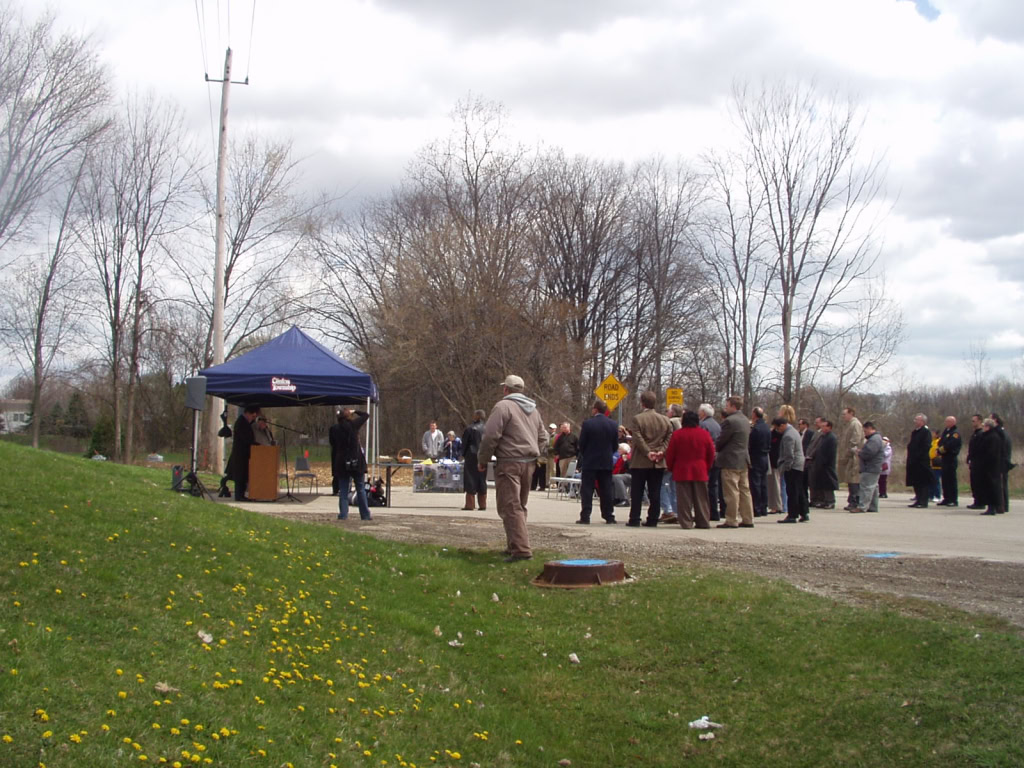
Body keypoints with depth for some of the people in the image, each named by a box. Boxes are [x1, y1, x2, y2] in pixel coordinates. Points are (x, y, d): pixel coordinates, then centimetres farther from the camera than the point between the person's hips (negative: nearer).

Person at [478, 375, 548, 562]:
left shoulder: (503, 406, -8)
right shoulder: (533, 409, 17)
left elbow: (491, 436, -13)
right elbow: (543, 437, 20)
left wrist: (482, 460, -3)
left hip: (509, 463, -8)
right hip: (529, 463, 8)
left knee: (510, 507, -10)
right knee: (519, 506, 18)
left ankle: (521, 549, -19)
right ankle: (515, 545, 24)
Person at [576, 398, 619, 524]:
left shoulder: (587, 424, -11)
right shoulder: (612, 424, 1)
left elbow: (581, 444, -8)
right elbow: (615, 444, 5)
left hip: (590, 462, -4)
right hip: (606, 462, 4)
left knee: (586, 491, 0)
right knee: (606, 490, 9)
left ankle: (585, 517, -4)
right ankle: (609, 516, 10)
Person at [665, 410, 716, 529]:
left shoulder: (677, 434, -6)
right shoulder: (704, 434, 1)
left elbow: (670, 454, -2)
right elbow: (711, 453, 6)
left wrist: (670, 468, 12)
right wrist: (707, 467, 18)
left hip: (682, 471, -2)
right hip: (700, 471, 2)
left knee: (684, 498, 1)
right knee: (701, 498, 8)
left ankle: (686, 522, -1)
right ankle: (703, 522, 11)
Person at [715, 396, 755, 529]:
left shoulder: (730, 421, -16)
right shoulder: (745, 420, 14)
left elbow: (721, 440, -14)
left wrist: (715, 448, 8)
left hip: (731, 461, -9)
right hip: (743, 459, 9)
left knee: (732, 492, -5)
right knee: (744, 490, 11)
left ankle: (731, 521, -3)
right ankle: (747, 519, 14)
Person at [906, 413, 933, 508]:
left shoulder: (926, 432, -10)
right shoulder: (914, 432, 17)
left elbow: (926, 447, -17)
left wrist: (917, 457, -19)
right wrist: (910, 457, 11)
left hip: (922, 462, -9)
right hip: (914, 462, 9)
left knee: (923, 482, -5)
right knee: (916, 482, 11)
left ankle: (923, 502, -4)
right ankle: (919, 501, 17)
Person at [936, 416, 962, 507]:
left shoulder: (955, 432, -11)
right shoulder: (946, 431, 17)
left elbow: (950, 445, -21)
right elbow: (940, 442, 14)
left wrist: (941, 449, -8)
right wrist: (940, 450, -5)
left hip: (951, 459, -9)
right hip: (945, 458, 9)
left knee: (951, 480, -7)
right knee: (945, 479, 11)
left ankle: (954, 500, -4)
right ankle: (946, 499, 17)